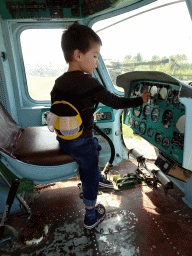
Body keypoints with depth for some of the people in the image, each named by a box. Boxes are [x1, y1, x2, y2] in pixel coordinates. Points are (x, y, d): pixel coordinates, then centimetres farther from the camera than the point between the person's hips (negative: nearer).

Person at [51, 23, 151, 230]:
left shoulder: (59, 83, 0)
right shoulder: (90, 84, -22)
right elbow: (116, 102, -14)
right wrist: (140, 100, -1)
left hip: (63, 137, 8)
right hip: (80, 142, -7)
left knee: (94, 147, 32)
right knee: (89, 175, 12)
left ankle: (98, 178, 54)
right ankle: (91, 217, 30)